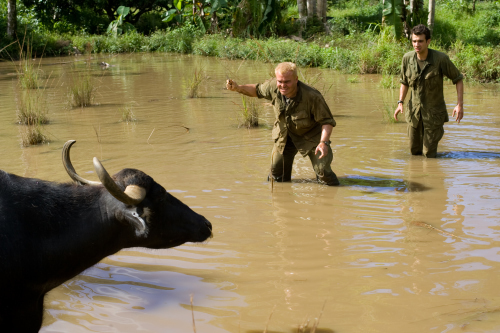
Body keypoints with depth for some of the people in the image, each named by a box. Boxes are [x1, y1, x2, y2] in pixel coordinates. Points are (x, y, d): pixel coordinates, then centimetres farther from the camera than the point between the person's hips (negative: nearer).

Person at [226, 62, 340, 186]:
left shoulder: (312, 97, -34)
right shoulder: (273, 86, -20)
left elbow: (327, 121, -25)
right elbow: (257, 90, 4)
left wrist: (324, 142, -40)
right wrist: (237, 88, -12)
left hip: (310, 136, -4)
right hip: (285, 135, 4)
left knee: (322, 171, -13)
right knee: (278, 177, 6)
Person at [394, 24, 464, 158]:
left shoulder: (441, 58, -21)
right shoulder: (407, 58, -10)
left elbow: (458, 79, -9)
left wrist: (460, 105, -17)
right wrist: (400, 103, -6)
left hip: (433, 111, -3)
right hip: (414, 111, 3)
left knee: (429, 154, 2)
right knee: (414, 151, 14)